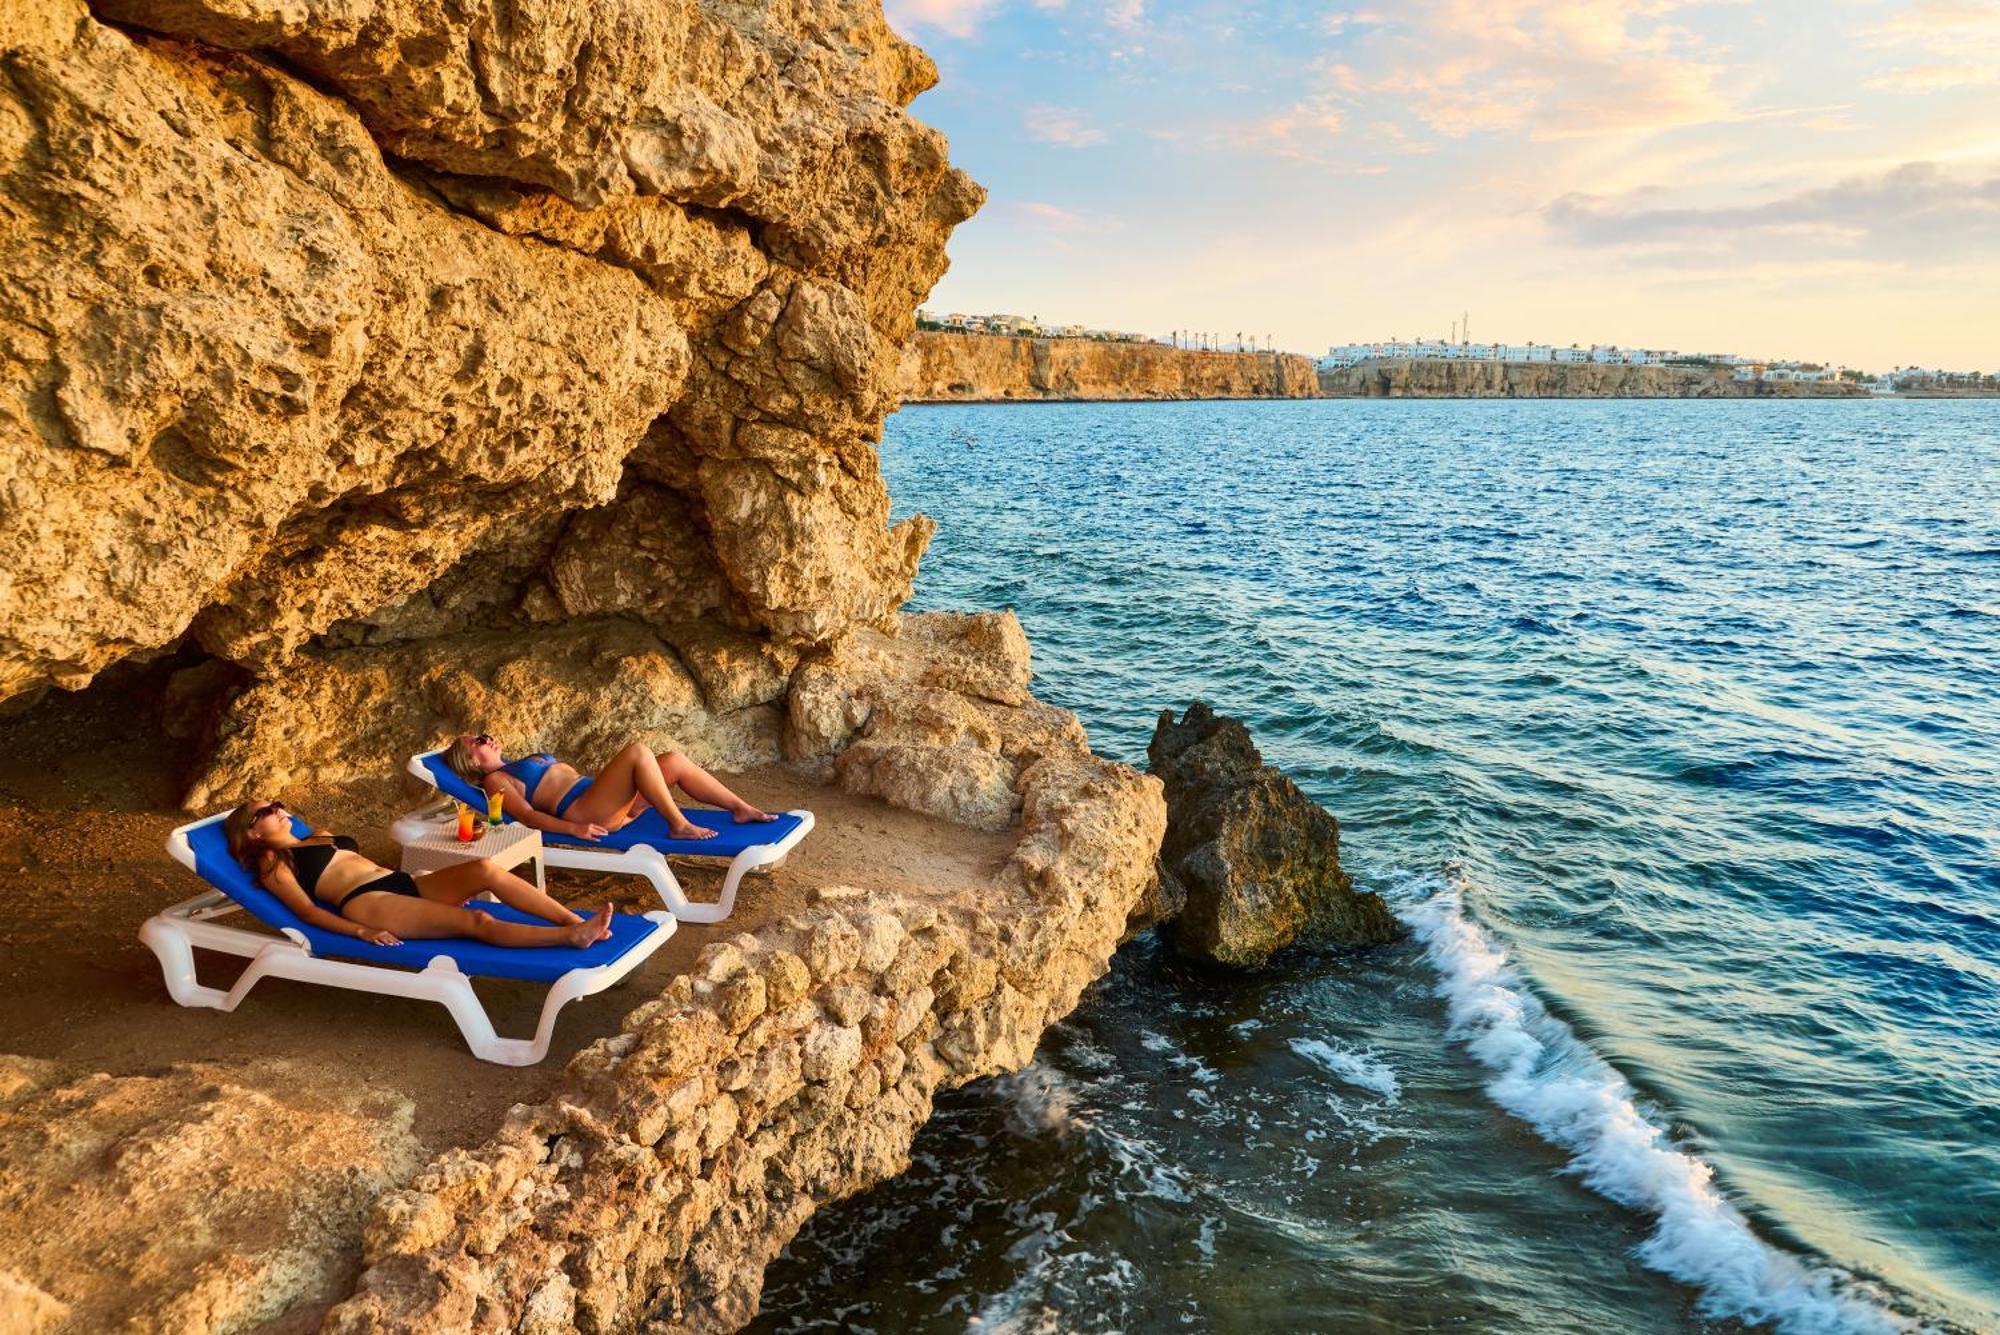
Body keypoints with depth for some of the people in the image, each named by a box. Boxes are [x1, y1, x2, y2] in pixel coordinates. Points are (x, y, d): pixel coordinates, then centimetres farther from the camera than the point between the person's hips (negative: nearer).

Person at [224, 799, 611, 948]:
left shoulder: (320, 836, 32)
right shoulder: (272, 863, 10)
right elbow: (307, 910, -4)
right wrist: (361, 932, -18)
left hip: (404, 883, 7)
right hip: (368, 904, -7)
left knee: (485, 869, -22)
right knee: (475, 921, -29)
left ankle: (578, 920, -31)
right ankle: (572, 936, -38)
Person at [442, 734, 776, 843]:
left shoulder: (518, 766, 31)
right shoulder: (495, 780, 5)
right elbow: (527, 816, -9)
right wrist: (574, 829, -25)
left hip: (601, 796, 9)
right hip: (584, 811, -9)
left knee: (674, 761, -4)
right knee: (637, 751, -26)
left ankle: (741, 808, -7)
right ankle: (679, 825, -24)